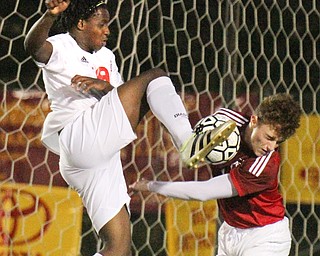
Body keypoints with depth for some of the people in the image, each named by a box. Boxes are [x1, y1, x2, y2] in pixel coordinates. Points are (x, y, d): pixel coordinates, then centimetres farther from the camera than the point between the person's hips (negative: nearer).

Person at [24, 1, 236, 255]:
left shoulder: (105, 56, 25)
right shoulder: (61, 46, 0)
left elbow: (124, 96, 15)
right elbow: (34, 47, -24)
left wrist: (106, 87, -8)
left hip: (102, 159, 8)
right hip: (79, 140, -8)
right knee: (155, 76, -10)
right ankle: (189, 143, -22)